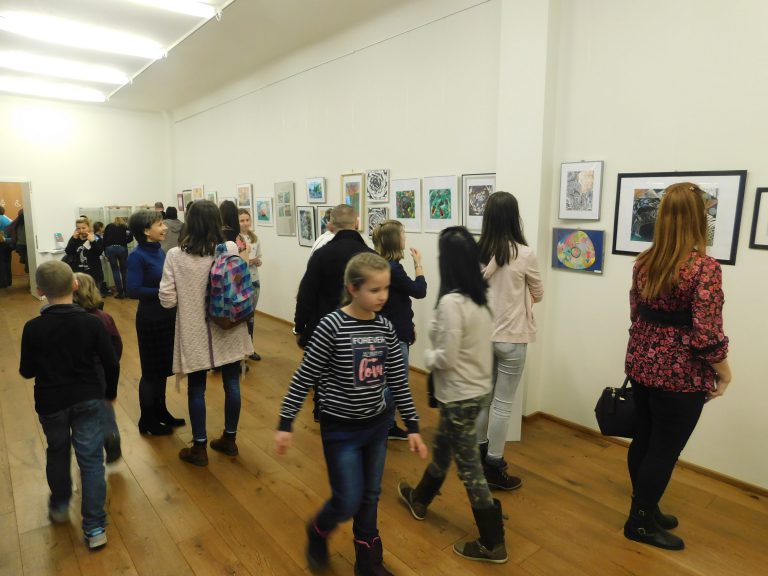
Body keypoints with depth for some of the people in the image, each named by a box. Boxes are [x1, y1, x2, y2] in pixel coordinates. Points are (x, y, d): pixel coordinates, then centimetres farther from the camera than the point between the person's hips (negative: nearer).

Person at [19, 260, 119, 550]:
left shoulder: (33, 328, -14)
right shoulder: (92, 322, -13)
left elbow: (27, 371, -5)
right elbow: (111, 364, -8)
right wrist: (110, 392, 9)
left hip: (50, 403, 1)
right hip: (87, 399, 0)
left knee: (57, 452, 23)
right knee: (91, 460, 5)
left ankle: (60, 506, 45)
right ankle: (95, 528, 8)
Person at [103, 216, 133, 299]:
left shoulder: (108, 226, 14)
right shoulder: (125, 227, 10)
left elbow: (104, 240, 7)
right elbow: (131, 237, -2)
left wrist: (105, 252, 11)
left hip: (110, 249, 1)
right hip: (122, 248, -1)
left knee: (115, 270, 4)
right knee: (124, 270, 9)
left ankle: (120, 292, 2)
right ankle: (126, 291, 10)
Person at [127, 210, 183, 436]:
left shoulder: (159, 251, 6)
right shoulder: (137, 256, -16)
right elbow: (133, 290, -22)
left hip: (168, 316, 7)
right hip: (150, 319, -7)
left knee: (164, 367, 17)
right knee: (151, 370, 5)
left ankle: (161, 411, 33)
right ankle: (147, 420, 21)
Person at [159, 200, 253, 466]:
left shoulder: (175, 255, -11)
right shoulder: (231, 249, -7)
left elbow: (167, 300, -9)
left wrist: (188, 295, 9)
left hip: (195, 333, -1)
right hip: (228, 329, 2)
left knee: (196, 389, 11)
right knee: (231, 384, 14)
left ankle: (199, 448, 23)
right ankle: (230, 439, 28)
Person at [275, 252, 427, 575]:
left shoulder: (386, 328, -4)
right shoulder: (332, 326, -19)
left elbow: (398, 382, 3)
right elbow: (304, 377, -12)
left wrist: (412, 427, 5)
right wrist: (285, 424, -9)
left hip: (377, 425, 5)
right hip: (341, 428, -4)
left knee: (370, 498, 18)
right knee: (348, 502, 4)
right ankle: (317, 533, 38)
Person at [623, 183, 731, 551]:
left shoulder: (644, 262, 0)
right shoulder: (704, 267, -19)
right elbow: (706, 335, -20)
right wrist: (723, 370, -4)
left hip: (641, 365, 6)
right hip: (681, 375, -6)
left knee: (644, 440, 19)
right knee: (664, 451, 9)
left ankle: (645, 509, 37)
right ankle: (639, 523, 24)